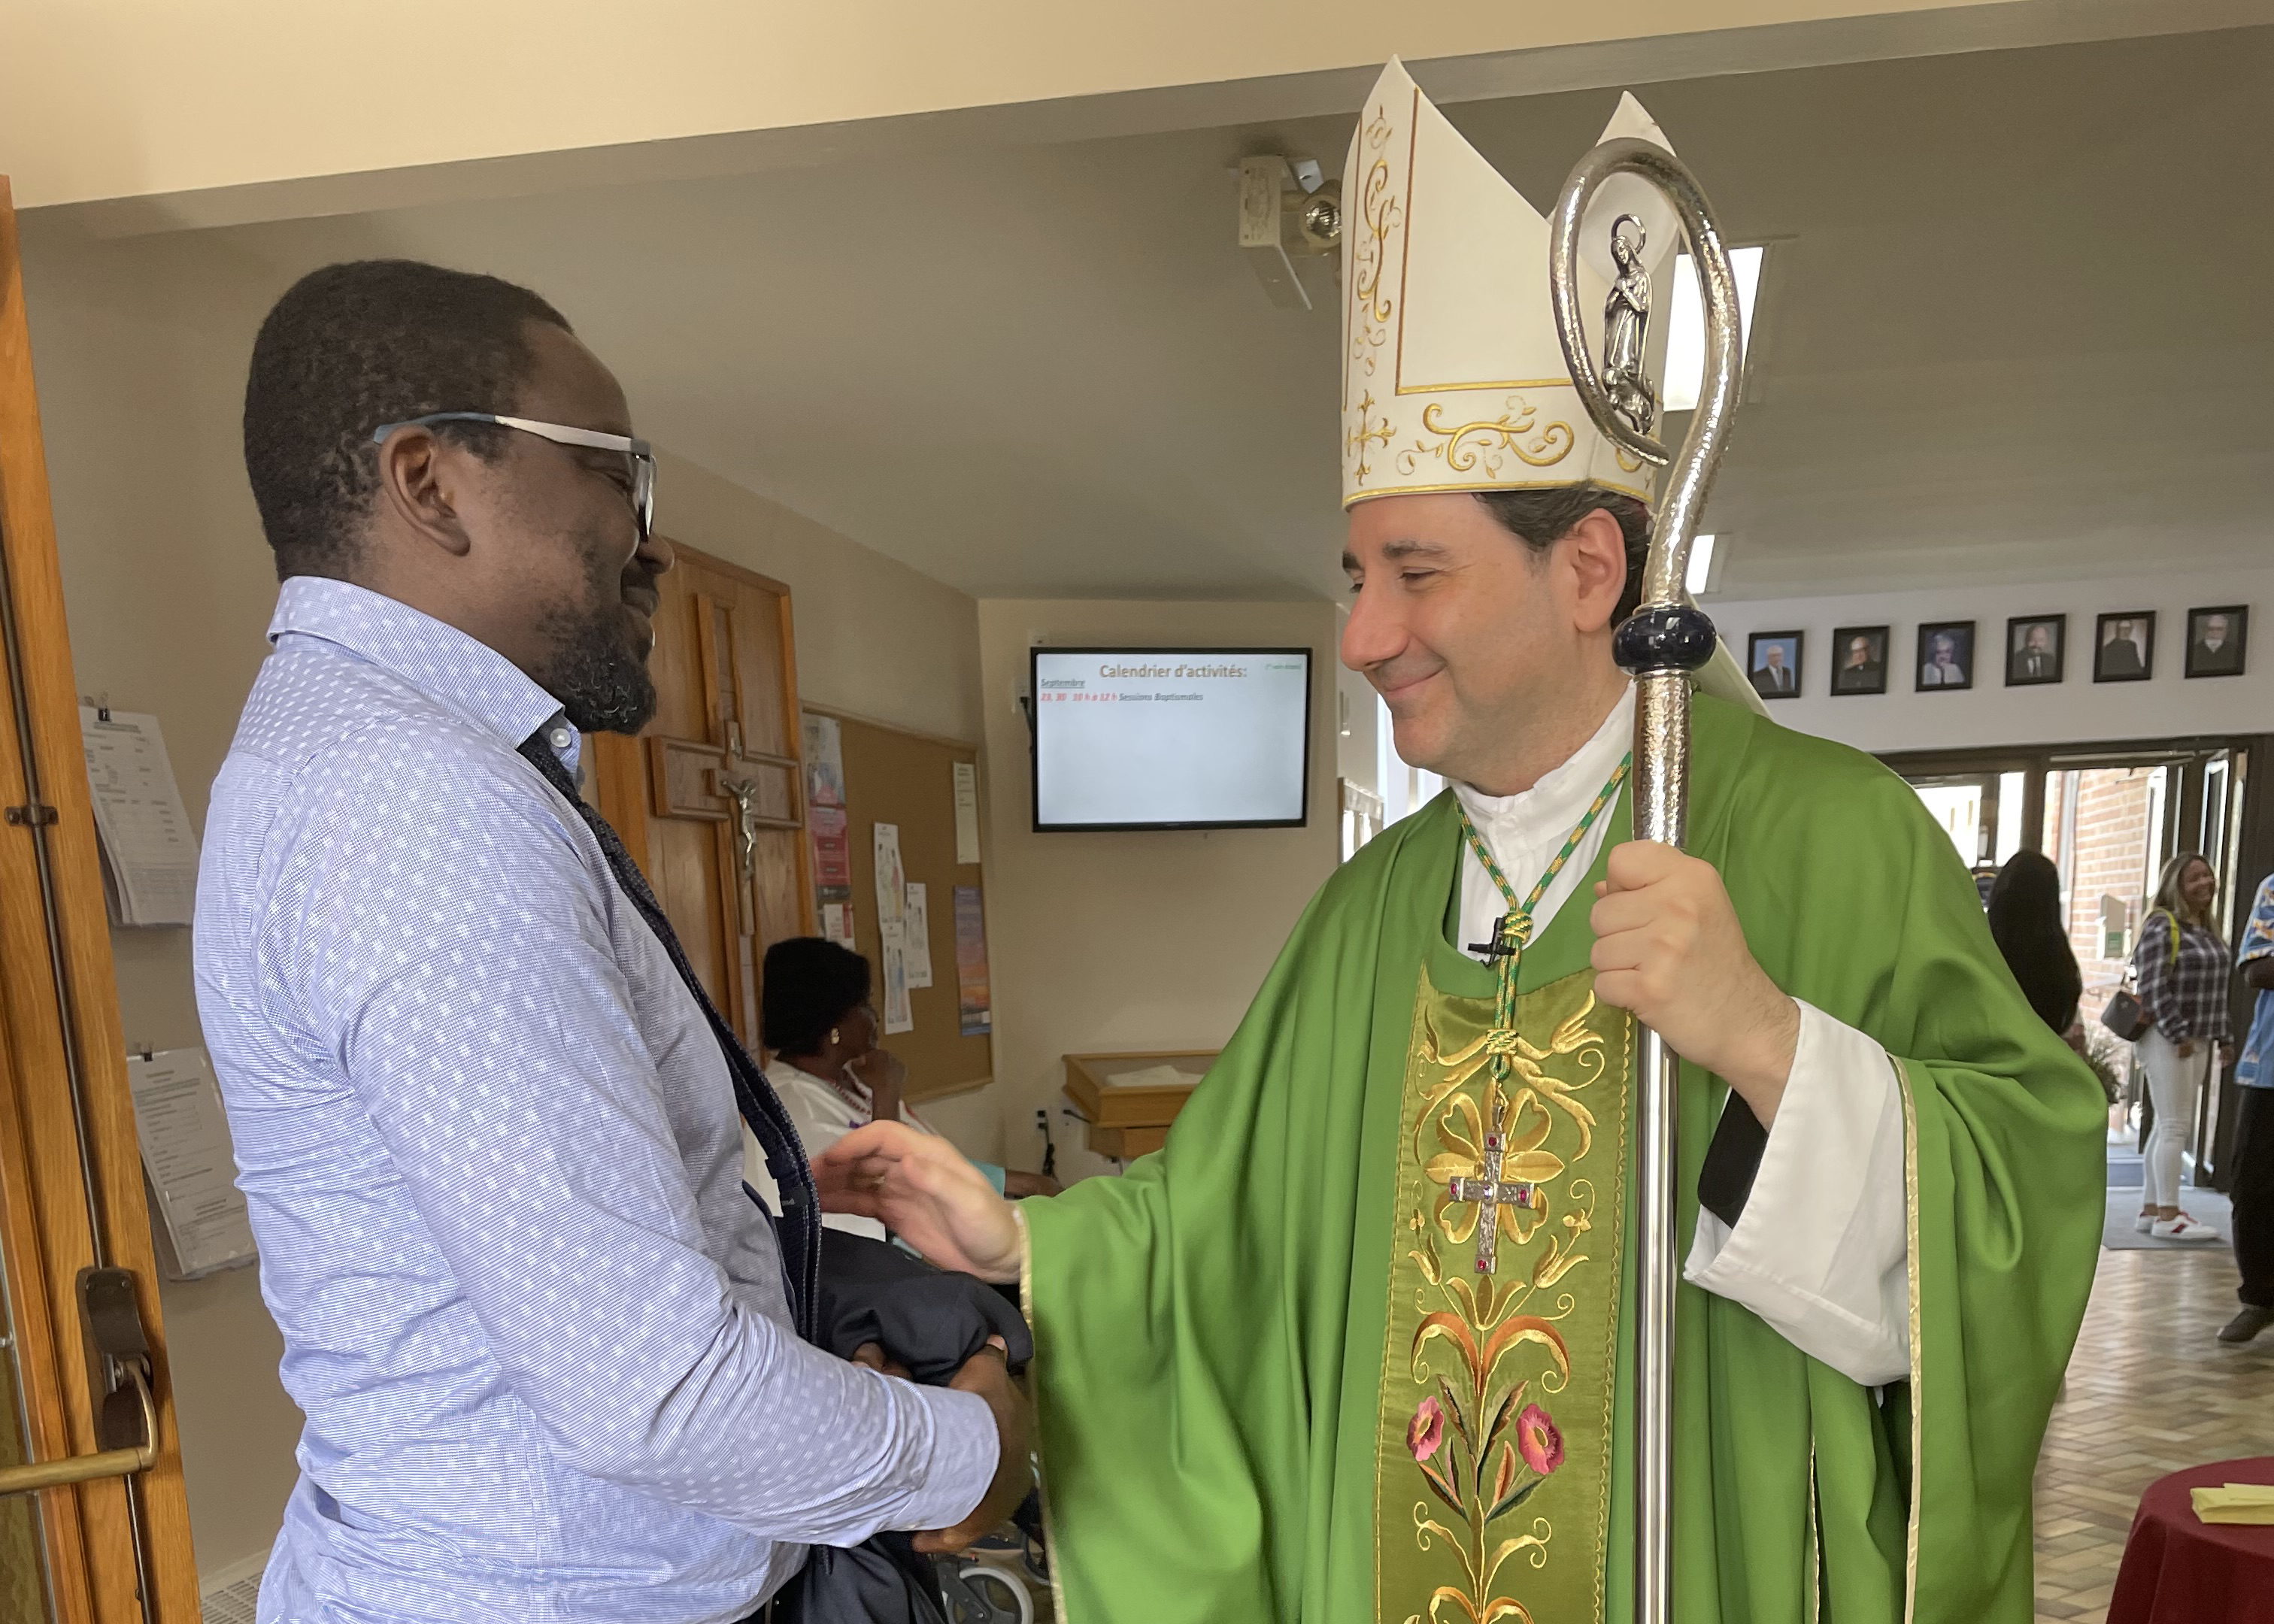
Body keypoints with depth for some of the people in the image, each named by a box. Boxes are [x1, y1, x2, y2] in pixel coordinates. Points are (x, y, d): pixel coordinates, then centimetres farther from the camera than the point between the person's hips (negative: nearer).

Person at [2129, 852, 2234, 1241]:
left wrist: (2224, 1036, 16)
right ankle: (2168, 1216, -6)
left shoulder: (2207, 930, 16)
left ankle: (2150, 1209, 15)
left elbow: (2213, 991, 21)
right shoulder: (2162, 926, -11)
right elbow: (2154, 987, -17)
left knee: (2171, 1127, 10)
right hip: (2167, 1038, -9)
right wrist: (2178, 1034, -20)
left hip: (2196, 1040, 9)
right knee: (2174, 1126, -9)